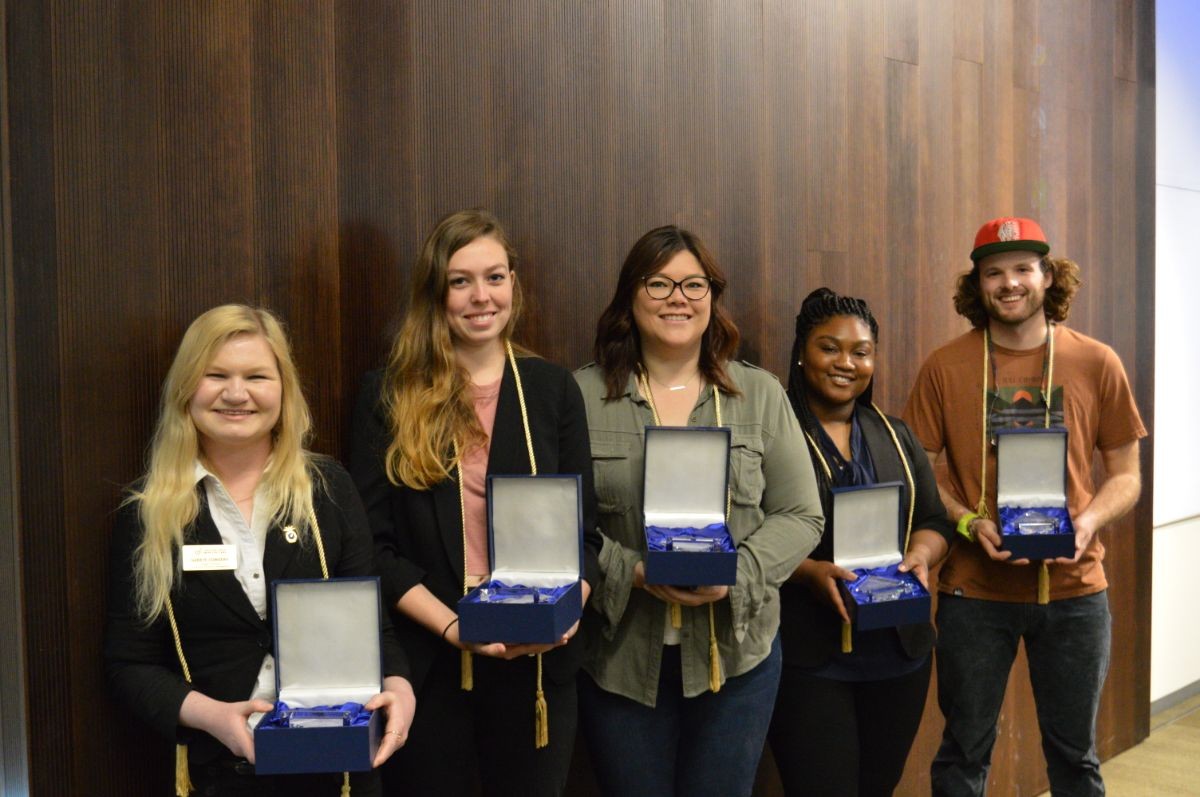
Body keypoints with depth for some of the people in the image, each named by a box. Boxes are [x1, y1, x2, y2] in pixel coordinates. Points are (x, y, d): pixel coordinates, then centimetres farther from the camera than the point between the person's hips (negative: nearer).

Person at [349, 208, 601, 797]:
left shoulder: (553, 389, 5)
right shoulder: (388, 396, -1)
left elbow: (584, 529, 5)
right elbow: (373, 543, -4)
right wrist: (451, 626, -16)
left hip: (535, 663, 2)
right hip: (425, 663, -1)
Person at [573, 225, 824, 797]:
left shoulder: (760, 395, 3)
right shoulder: (583, 396, -2)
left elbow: (799, 516, 2)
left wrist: (735, 575, -14)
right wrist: (633, 573, -18)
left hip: (737, 652, 1)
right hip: (620, 658, -1)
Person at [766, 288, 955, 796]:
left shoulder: (895, 436, 14)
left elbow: (934, 521, 14)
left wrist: (920, 556, -7)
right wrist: (809, 572, -23)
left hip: (898, 651, 6)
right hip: (808, 657, -5)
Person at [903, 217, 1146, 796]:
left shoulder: (1097, 364, 0)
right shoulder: (944, 368, -2)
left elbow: (1125, 474, 5)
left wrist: (1087, 523, -14)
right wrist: (970, 523, -15)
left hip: (1073, 589, 1)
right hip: (974, 590, -1)